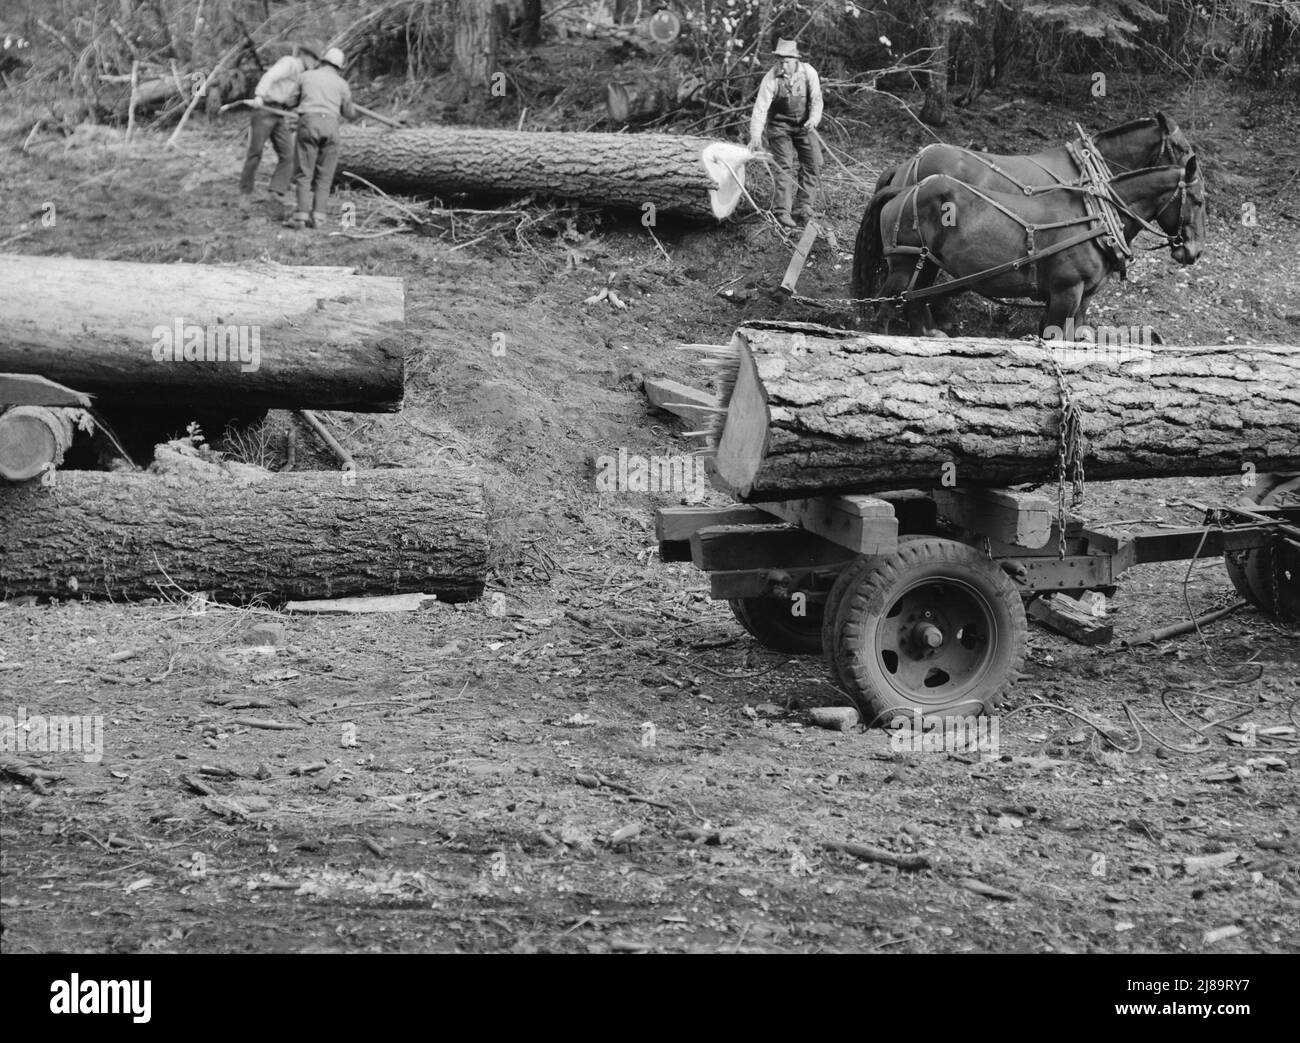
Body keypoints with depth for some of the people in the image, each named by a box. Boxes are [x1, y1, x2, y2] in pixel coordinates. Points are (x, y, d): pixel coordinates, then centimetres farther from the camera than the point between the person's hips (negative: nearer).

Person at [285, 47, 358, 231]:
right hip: (330, 125, 1)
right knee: (324, 175, 8)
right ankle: (317, 216, -1)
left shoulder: (306, 75, 17)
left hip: (308, 122, -1)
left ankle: (301, 215, -9)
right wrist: (354, 111, 51)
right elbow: (349, 114, 26)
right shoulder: (342, 84, 16)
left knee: (304, 173, 1)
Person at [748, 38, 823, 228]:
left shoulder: (808, 72, -14)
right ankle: (781, 212, -9)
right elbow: (760, 108, -24)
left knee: (814, 163, -2)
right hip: (780, 125, -3)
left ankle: (803, 207, 5)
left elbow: (816, 99, -9)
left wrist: (813, 119, -29)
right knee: (785, 167, -11)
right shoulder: (771, 78, -21)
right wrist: (755, 137, -33)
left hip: (804, 125, 3)